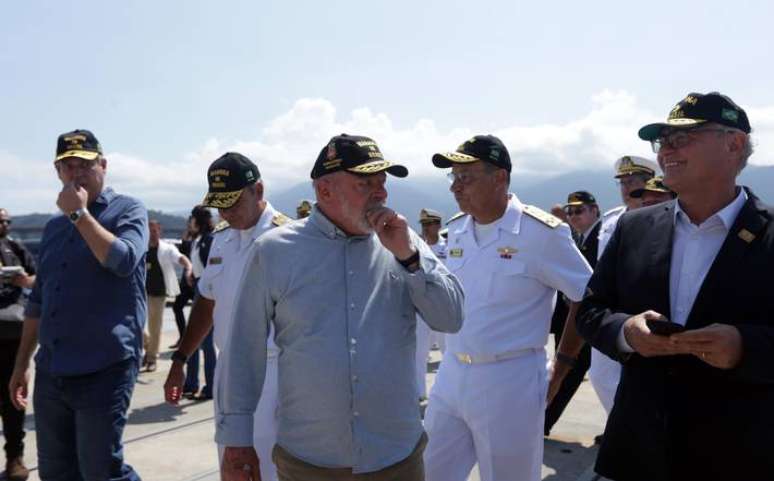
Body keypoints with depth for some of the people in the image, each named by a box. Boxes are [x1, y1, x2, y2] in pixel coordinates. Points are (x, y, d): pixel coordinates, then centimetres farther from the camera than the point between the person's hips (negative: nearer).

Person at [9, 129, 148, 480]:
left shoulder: (128, 210, -2)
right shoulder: (54, 227, 15)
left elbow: (123, 261, -23)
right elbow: (38, 302, 20)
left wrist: (79, 213, -15)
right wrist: (22, 363, 19)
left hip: (103, 370, -6)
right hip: (50, 372, 7)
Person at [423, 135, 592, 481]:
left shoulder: (541, 232, -14)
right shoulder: (456, 229, 6)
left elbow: (588, 298, -7)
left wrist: (563, 361, -5)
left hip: (510, 381, -6)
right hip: (451, 375, 6)